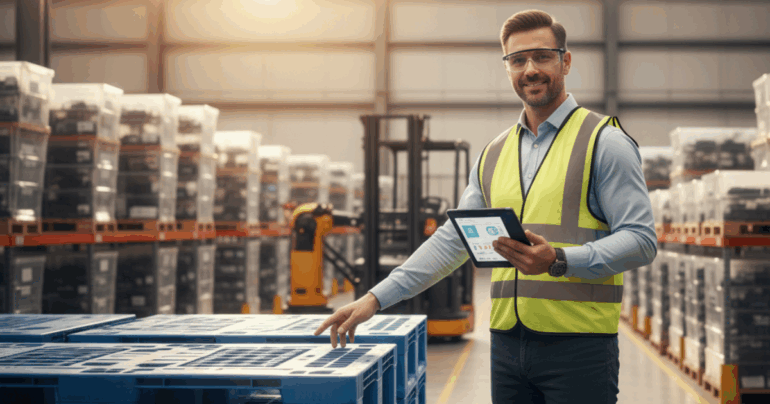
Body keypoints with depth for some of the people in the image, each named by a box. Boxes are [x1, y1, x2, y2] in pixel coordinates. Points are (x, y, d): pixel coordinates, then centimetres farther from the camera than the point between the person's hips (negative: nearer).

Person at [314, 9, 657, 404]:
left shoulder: (604, 141, -2)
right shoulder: (494, 156, 15)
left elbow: (641, 240, -8)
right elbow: (451, 240, 15)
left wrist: (559, 260, -21)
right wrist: (376, 298, 8)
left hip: (577, 343, -5)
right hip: (507, 342, 5)